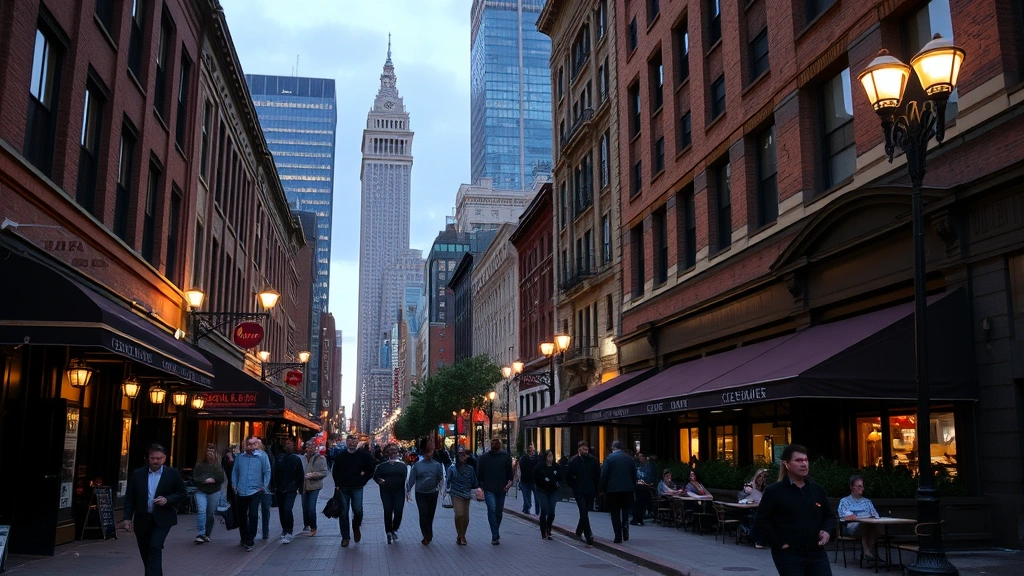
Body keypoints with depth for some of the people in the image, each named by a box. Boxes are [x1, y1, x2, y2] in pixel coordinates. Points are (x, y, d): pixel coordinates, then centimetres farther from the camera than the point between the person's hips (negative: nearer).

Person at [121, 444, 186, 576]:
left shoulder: (173, 474, -3)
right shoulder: (137, 474, 2)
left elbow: (181, 494, 2)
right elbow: (129, 498, 5)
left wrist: (167, 500, -16)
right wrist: (127, 517, -3)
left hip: (162, 519, -3)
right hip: (142, 520, 3)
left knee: (155, 548, -19)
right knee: (145, 553, 12)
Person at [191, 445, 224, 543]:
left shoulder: (218, 465, 2)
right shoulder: (199, 465, 1)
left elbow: (221, 479, -5)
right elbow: (195, 478, -5)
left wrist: (213, 480, -16)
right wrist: (204, 480, -16)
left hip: (214, 492, 1)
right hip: (201, 491, -1)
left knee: (210, 513, 7)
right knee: (201, 511, -17)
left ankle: (207, 535, 19)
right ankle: (200, 534, -17)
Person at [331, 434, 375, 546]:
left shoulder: (364, 455, 2)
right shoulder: (341, 456, 7)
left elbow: (372, 470, 9)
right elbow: (335, 472, 14)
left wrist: (363, 480, 0)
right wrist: (337, 485, 3)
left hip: (357, 488, -2)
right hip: (343, 488, 2)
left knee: (358, 510, -14)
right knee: (343, 513, 3)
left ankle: (356, 528, 16)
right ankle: (345, 537, 13)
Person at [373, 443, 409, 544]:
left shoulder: (403, 465, 7)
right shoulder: (382, 465, 7)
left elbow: (406, 478, 3)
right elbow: (375, 476, 7)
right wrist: (380, 481, -11)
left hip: (399, 492, 0)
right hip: (386, 492, 0)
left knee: (398, 512, -5)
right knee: (388, 512, 0)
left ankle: (394, 529, 19)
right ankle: (389, 533, 13)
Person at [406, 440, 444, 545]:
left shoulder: (437, 465, 1)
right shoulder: (417, 465, 1)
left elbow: (441, 478, 3)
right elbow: (412, 479, 3)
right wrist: (408, 491, 1)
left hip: (432, 494, 1)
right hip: (420, 493, -1)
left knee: (430, 515, 9)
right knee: (423, 514, -8)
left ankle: (428, 536, 24)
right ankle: (427, 536, -3)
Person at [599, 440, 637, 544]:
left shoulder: (609, 458, -7)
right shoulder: (629, 458, 5)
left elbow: (604, 475, -8)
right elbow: (634, 474, 10)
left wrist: (602, 489, 0)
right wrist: (632, 486, 19)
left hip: (613, 489, -3)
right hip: (627, 489, 3)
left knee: (615, 513, 4)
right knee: (625, 512, 19)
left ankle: (618, 537, 3)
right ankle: (625, 534, 8)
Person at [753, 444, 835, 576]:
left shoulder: (817, 489, 10)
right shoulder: (774, 491, -5)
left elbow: (829, 516, 21)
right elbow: (761, 522, -5)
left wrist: (827, 531, 0)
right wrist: (779, 543, -11)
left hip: (816, 553, 4)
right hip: (788, 555, -4)